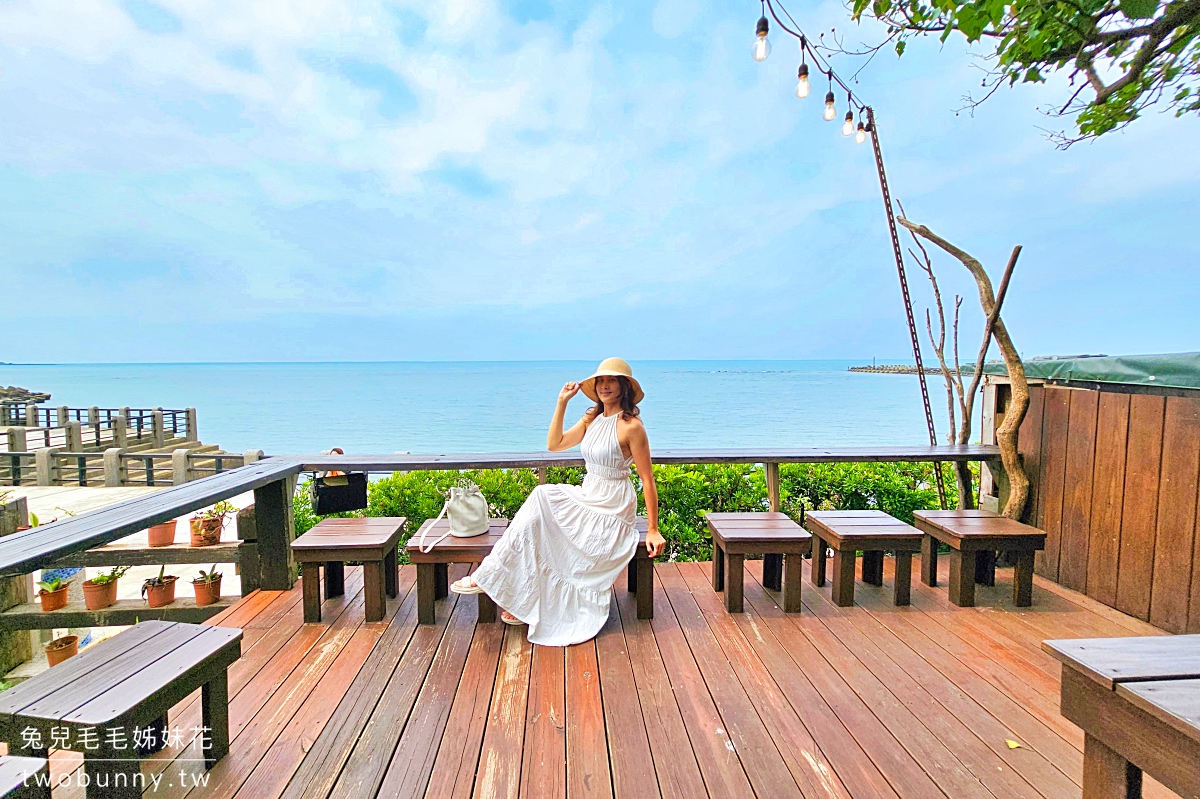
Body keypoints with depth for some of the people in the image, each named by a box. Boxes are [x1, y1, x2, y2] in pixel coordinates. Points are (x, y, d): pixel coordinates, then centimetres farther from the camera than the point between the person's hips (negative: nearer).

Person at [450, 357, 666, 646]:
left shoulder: (631, 426, -16)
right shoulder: (592, 419, 8)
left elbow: (648, 480, -14)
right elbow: (554, 444, 6)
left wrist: (653, 530, -14)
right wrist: (562, 403, -2)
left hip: (611, 512, -7)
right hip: (587, 497, 7)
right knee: (541, 498, -15)